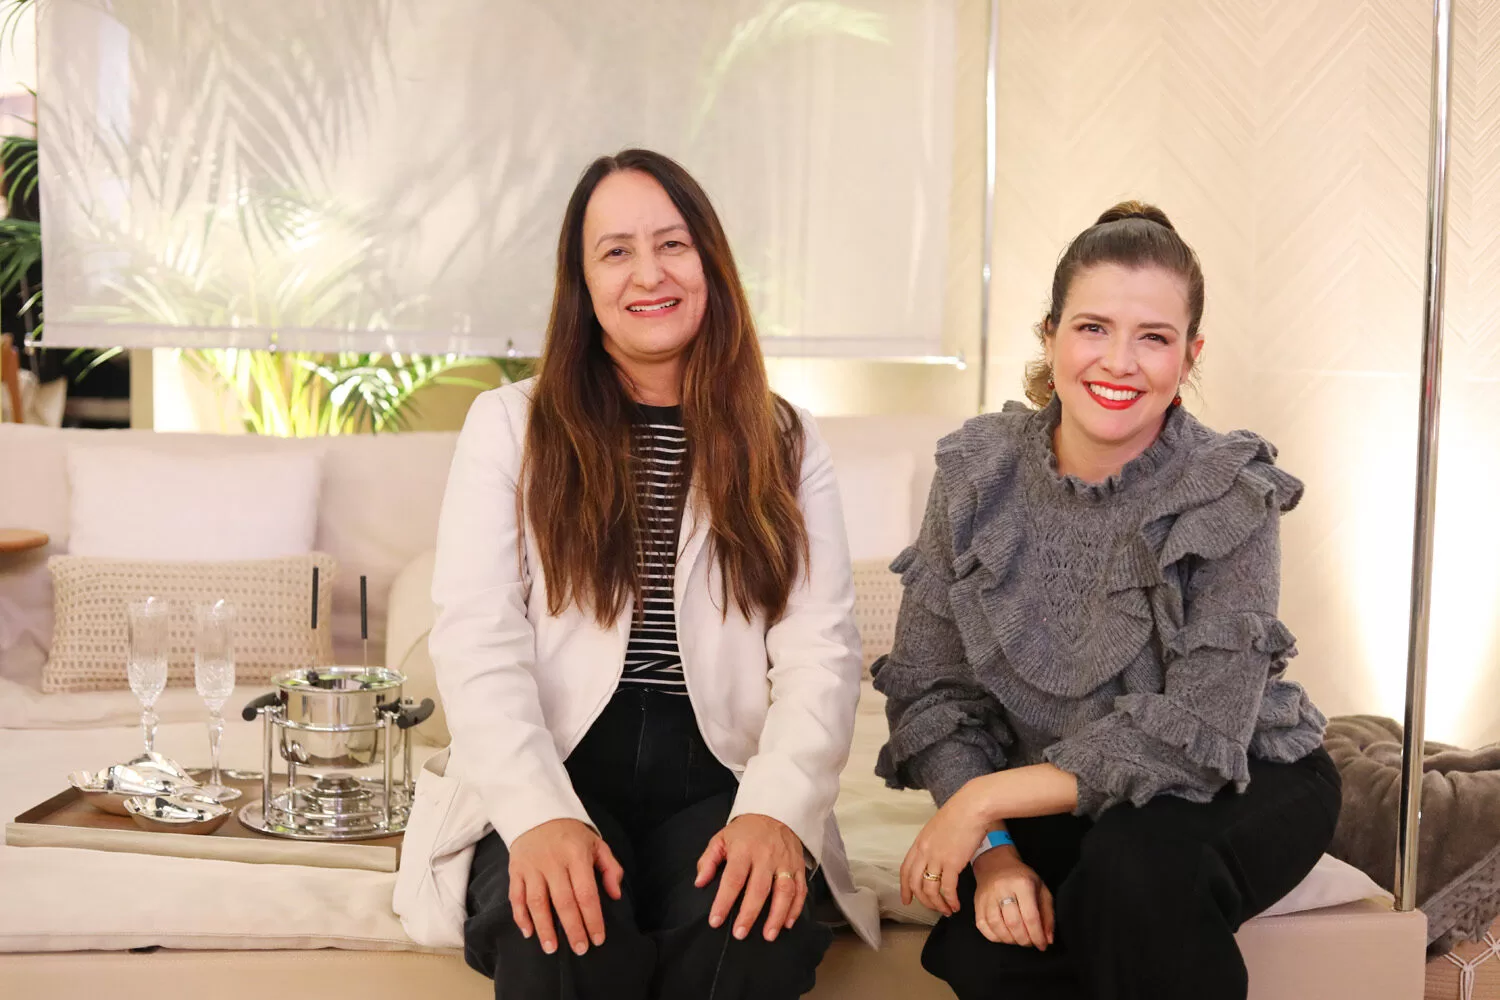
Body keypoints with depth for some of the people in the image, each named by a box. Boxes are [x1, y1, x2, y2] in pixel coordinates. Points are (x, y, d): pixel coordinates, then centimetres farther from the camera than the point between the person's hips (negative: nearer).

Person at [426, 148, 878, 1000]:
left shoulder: (786, 445, 13)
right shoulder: (510, 426, 9)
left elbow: (822, 655, 1)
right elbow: (478, 642, -2)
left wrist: (776, 809, -18)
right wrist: (542, 816, -19)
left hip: (717, 779, 1)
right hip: (555, 777, -1)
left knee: (746, 930, -30)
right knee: (561, 930, -33)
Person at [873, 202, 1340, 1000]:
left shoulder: (1232, 498, -17)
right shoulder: (976, 474, -8)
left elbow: (1195, 733, -23)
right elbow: (931, 686, -8)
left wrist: (986, 798, -26)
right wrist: (993, 849, -22)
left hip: (1237, 786, -2)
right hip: (1056, 796, 2)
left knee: (1135, 864, -34)